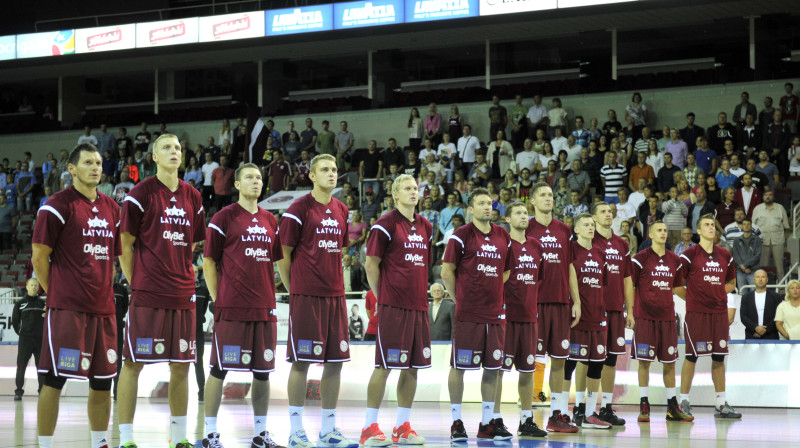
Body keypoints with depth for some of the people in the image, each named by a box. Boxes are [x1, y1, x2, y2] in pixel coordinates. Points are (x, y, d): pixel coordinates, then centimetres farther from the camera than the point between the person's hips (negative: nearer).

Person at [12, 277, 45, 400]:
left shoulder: (43, 303, 8)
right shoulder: (20, 303, 4)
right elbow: (14, 321, 8)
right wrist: (20, 333, 5)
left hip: (40, 339, 1)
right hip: (24, 340, -1)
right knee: (21, 366, -3)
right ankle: (18, 392, -1)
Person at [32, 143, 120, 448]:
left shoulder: (111, 208, 15)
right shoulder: (58, 205, -5)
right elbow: (39, 257, -5)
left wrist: (105, 291, 15)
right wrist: (55, 294, 0)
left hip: (103, 307, 6)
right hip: (67, 308, -6)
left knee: (103, 381, 9)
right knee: (54, 380, -5)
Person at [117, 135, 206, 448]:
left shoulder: (192, 197, 12)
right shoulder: (142, 193, -4)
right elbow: (125, 244, -3)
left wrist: (187, 281, 11)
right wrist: (135, 283, -6)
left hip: (182, 295, 5)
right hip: (147, 293, -5)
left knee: (181, 364, 8)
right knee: (133, 363, -4)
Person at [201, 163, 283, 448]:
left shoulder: (270, 221, 14)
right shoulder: (224, 217, -2)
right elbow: (209, 261, -2)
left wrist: (270, 297, 11)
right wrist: (217, 299, -6)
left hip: (264, 308, 5)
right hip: (231, 308, -5)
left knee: (263, 371, 7)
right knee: (219, 369, -2)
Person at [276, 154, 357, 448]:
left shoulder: (341, 211, 14)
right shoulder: (299, 209, -5)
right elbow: (284, 255, -4)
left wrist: (336, 283, 13)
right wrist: (292, 289, -4)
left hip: (335, 296, 6)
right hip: (305, 296, -6)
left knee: (335, 362, 6)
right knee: (301, 363, -4)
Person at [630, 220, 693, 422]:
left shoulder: (674, 260, 11)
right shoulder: (640, 258, -3)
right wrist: (631, 311, -6)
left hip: (667, 317, 4)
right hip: (644, 317, -4)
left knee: (669, 362, 6)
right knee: (644, 361, -3)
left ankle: (672, 407, 12)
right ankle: (644, 406, 2)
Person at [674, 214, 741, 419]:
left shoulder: (725, 256, 12)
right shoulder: (690, 255, -3)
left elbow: (731, 283, 24)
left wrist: (718, 294, 8)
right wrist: (692, 297, -3)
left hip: (719, 312, 5)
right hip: (696, 313, -5)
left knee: (719, 357, 6)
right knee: (691, 356, -4)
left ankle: (721, 404, 11)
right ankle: (684, 402, 3)